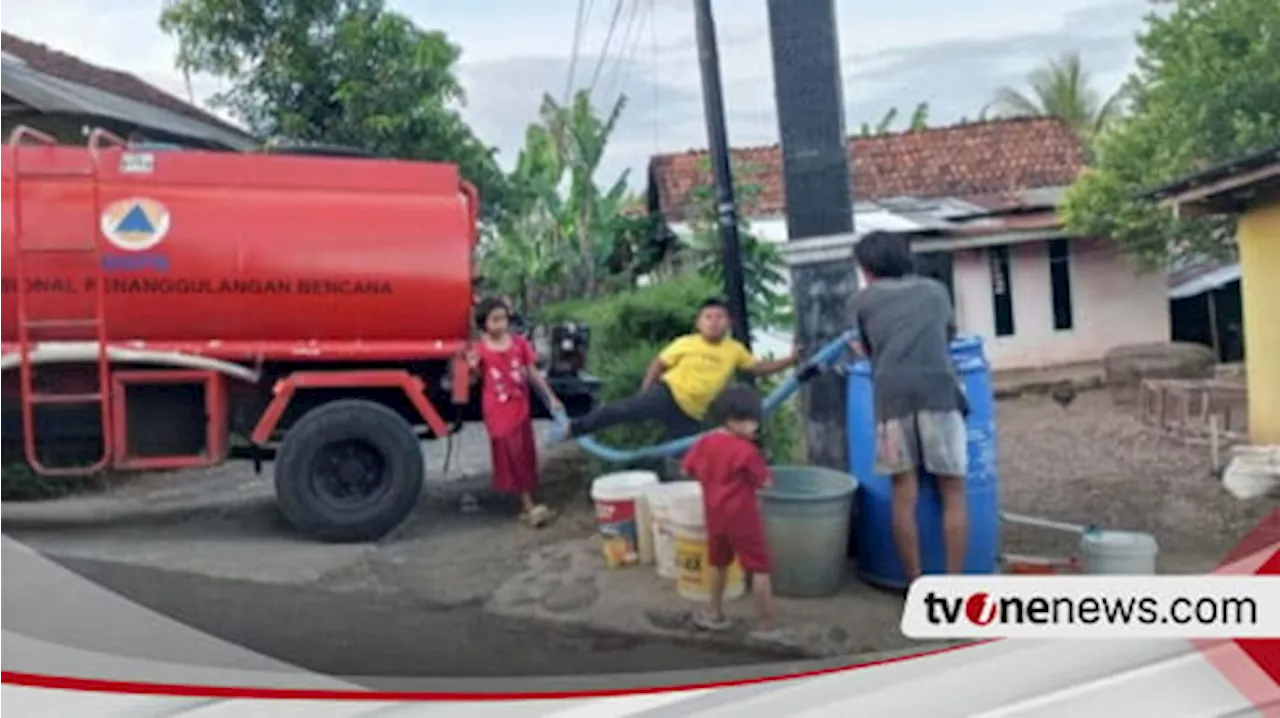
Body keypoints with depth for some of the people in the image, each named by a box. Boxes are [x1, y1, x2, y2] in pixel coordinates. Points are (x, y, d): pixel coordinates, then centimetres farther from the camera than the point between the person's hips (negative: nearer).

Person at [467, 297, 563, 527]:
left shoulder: (519, 343, -3)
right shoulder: (479, 350, -9)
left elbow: (534, 374, 4)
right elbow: (476, 381, 3)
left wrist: (550, 398, 5)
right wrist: (473, 368, -18)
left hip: (520, 408, 3)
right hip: (497, 413, -3)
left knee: (525, 455, 9)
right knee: (510, 456, 1)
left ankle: (527, 505, 21)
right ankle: (528, 505, 7)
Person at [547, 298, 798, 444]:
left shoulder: (735, 350, 4)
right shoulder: (685, 343, -3)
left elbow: (759, 368, 11)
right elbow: (658, 363, 4)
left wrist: (789, 360, 1)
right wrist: (644, 393, -2)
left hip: (692, 415, 4)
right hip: (668, 394, -3)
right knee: (625, 410, -25)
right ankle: (574, 428, -16)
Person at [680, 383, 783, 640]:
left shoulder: (706, 442, -1)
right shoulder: (746, 450, -20)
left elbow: (687, 470, 7)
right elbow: (764, 483, -14)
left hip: (715, 515, 7)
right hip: (742, 517, -7)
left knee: (719, 564, 23)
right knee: (760, 569, 2)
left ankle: (716, 615, 35)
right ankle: (767, 626, 5)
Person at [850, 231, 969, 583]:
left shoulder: (864, 299, 18)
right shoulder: (936, 290, 24)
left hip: (892, 395, 0)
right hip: (938, 391, 1)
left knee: (905, 497, 5)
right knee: (953, 494, 7)